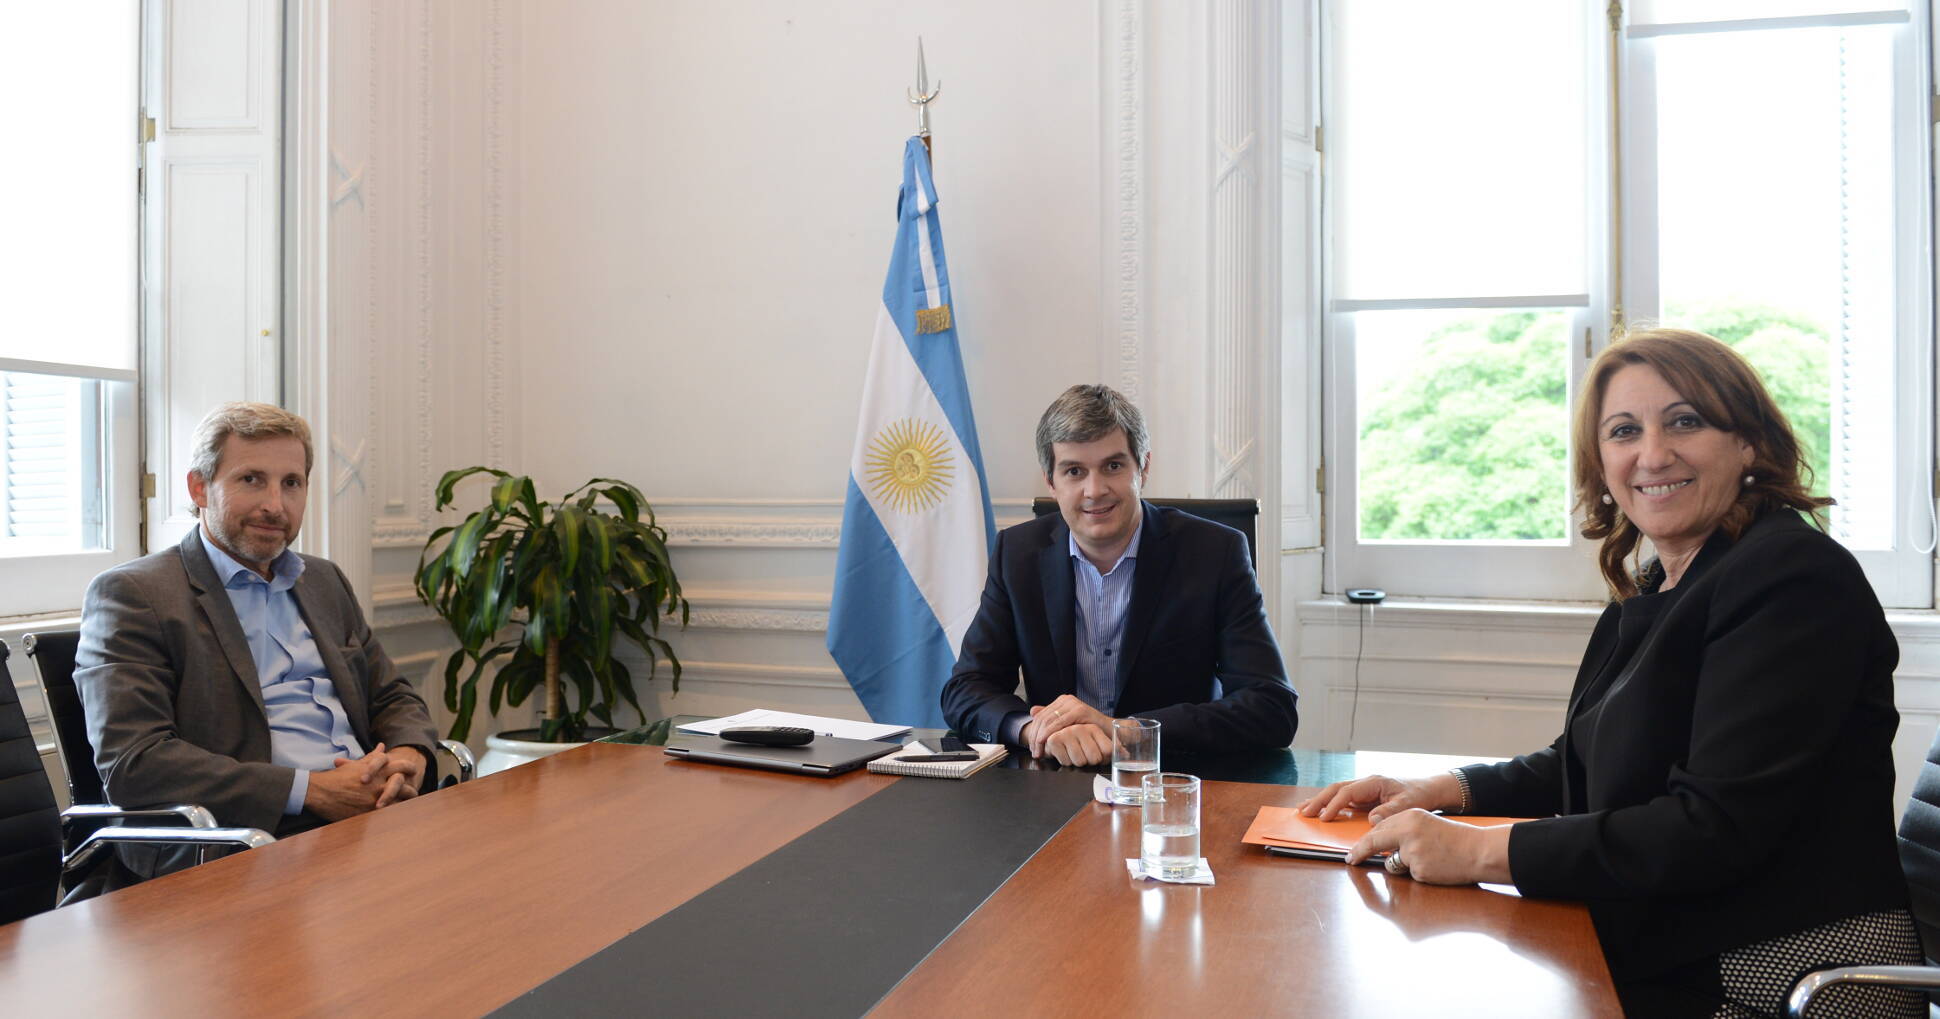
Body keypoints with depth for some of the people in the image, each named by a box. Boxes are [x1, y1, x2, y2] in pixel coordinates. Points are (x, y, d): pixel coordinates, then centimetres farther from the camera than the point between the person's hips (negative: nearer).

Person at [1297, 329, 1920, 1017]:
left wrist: (1480, 851, -23)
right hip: (1660, 955, 8)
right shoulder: (1655, 590, 12)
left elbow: (1718, 825, -23)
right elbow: (1587, 762, 19)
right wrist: (1445, 791, 3)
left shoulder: (1795, 578, -16)